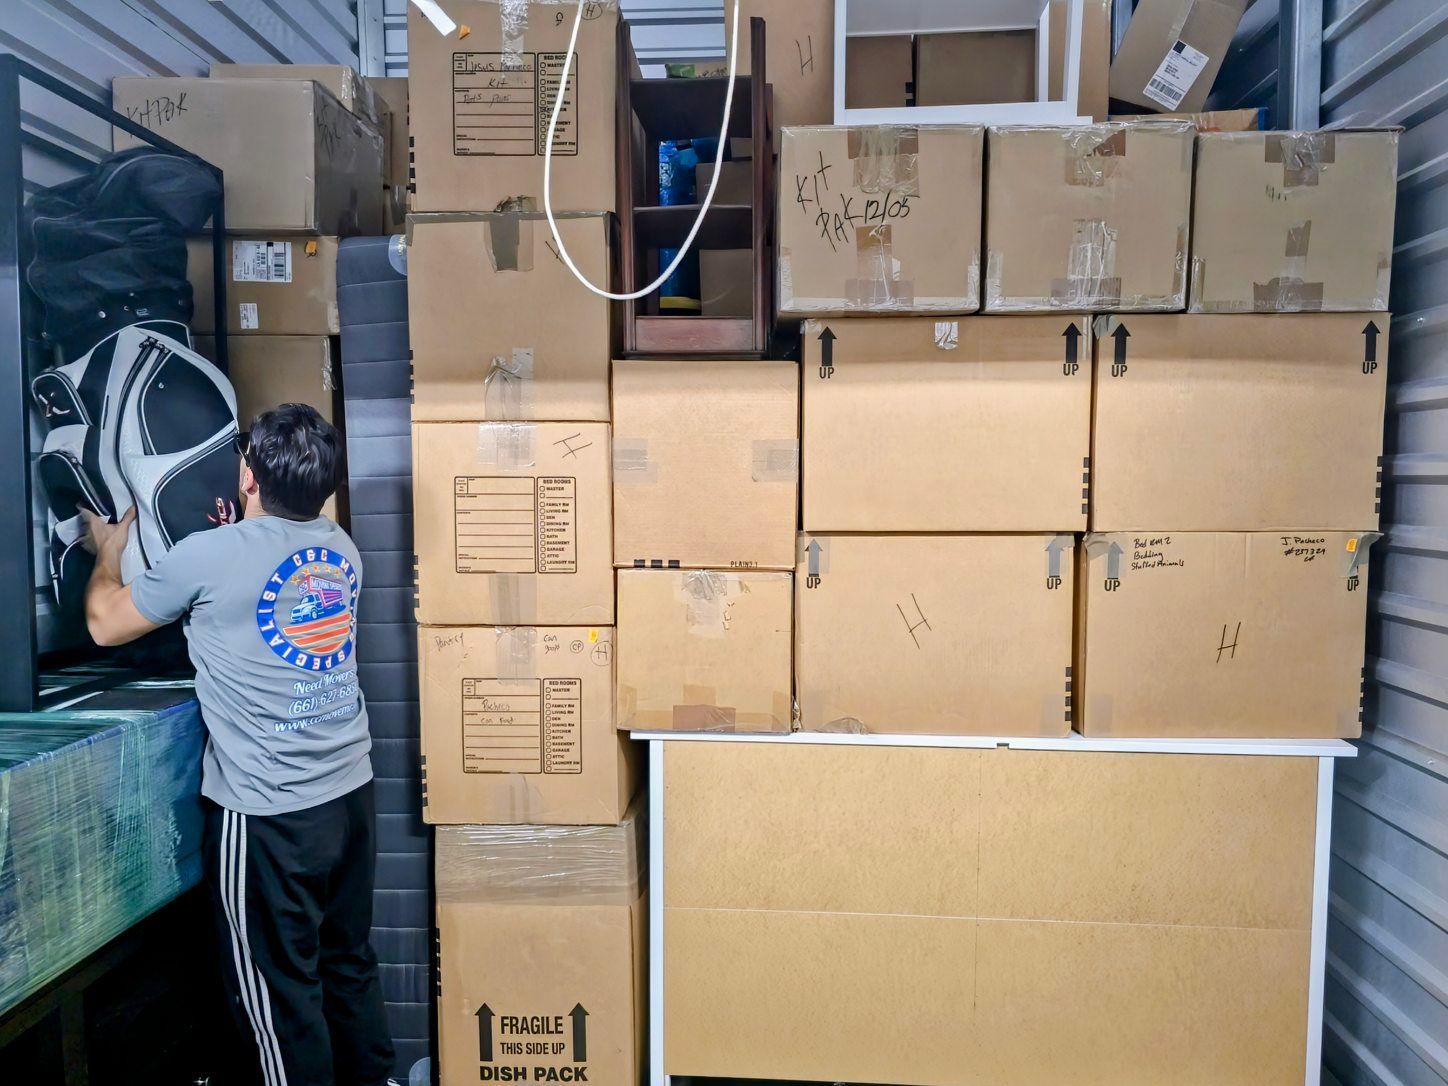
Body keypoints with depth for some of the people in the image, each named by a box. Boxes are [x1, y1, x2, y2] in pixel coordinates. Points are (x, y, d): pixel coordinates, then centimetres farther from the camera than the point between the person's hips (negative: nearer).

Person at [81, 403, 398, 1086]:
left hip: (268, 814, -6)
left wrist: (109, 552, 21)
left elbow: (106, 624, 4)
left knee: (280, 992, 10)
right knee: (349, 964, 21)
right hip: (350, 793, 6)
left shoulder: (211, 556, -14)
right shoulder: (340, 549, 3)